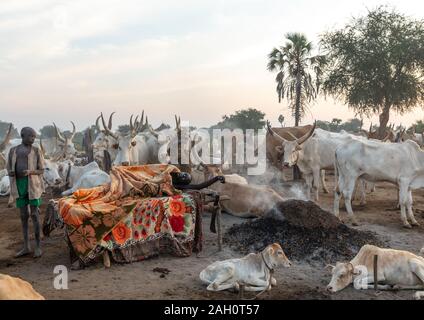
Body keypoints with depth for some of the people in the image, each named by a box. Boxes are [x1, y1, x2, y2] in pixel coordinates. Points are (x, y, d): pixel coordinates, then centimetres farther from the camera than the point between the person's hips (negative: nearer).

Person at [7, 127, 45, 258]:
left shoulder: (36, 151, 2)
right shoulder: (13, 150, 10)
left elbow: (41, 171, 1)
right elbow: (9, 169, 13)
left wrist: (30, 172, -19)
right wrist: (10, 173, -11)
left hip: (33, 184, -3)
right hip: (19, 185, 3)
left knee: (34, 214, -5)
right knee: (24, 215, 7)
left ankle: (38, 246, 3)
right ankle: (26, 247, 14)